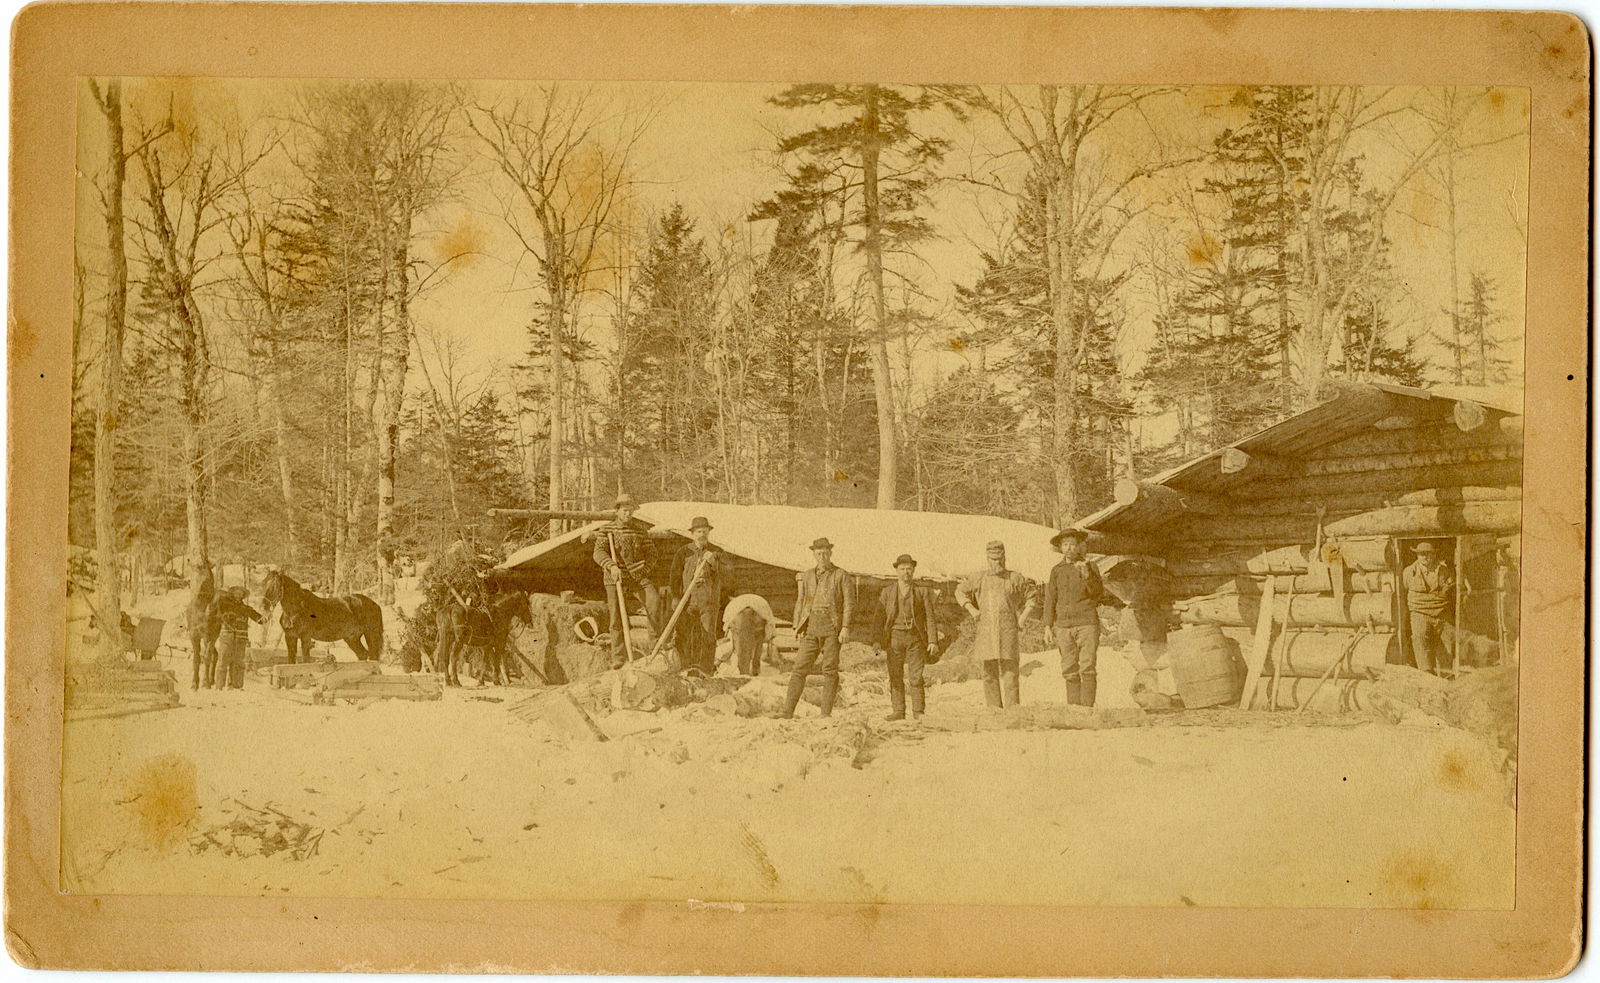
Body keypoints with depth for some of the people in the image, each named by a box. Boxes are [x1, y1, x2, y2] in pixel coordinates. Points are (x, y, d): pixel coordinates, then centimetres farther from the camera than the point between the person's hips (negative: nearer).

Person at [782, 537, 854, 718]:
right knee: (800, 667, -3)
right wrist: (797, 627, 6)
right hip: (811, 627, 3)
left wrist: (846, 628, -13)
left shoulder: (842, 576, 3)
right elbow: (800, 602, 17)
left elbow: (849, 603, -3)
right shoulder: (807, 576, 15)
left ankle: (826, 712, -1)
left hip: (832, 626, -3)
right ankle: (787, 712, -5)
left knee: (830, 669, -5)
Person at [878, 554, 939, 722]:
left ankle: (918, 712, -5)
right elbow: (880, 618, 6)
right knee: (895, 677, -2)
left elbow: (929, 618, 3)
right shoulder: (887, 592, 8)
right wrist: (879, 641, -3)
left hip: (915, 637, -1)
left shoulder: (922, 592, 6)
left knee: (916, 677, -7)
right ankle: (898, 712, 1)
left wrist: (932, 641, -6)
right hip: (895, 637, 1)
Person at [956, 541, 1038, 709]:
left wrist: (1022, 619, 7)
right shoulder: (978, 578, 11)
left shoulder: (1015, 579, 6)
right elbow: (960, 591, 26)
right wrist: (972, 610, 13)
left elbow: (1032, 596, 16)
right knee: (989, 673, 1)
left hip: (1008, 631, -2)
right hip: (986, 631, 2)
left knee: (1010, 672, -8)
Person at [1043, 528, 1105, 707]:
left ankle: (1087, 707, -11)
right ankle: (1073, 708, 3)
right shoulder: (1057, 570, 13)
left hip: (1087, 623, -3)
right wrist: (1048, 626, 5)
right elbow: (1050, 600, 13)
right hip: (1064, 625, 3)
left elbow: (1098, 592, -6)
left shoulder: (1090, 567, 6)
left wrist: (1086, 574, -22)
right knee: (1070, 671, 0)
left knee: (1087, 668, -10)